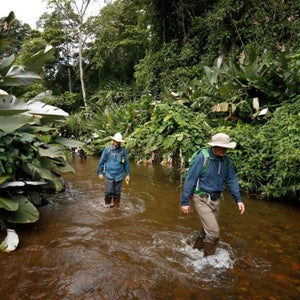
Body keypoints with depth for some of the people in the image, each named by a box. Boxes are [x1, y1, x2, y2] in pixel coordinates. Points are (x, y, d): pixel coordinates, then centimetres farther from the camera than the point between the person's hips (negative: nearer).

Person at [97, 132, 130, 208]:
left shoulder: (123, 150, 2)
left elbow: (126, 163, 9)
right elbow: (101, 161, 3)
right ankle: (108, 204, 19)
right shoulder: (107, 149, -3)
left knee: (117, 193, 8)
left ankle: (116, 206, 24)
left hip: (119, 176, 2)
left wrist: (128, 174, 9)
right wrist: (100, 172, 2)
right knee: (109, 192, -6)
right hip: (109, 175, -2)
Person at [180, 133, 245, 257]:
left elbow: (231, 180, 6)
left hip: (216, 199, 6)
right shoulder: (202, 157, -19)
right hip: (202, 199, -6)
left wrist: (238, 199, -4)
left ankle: (196, 249, 40)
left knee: (207, 229, 17)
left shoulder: (226, 160, -2)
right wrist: (185, 201, -14)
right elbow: (190, 179, -15)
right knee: (213, 231, -9)